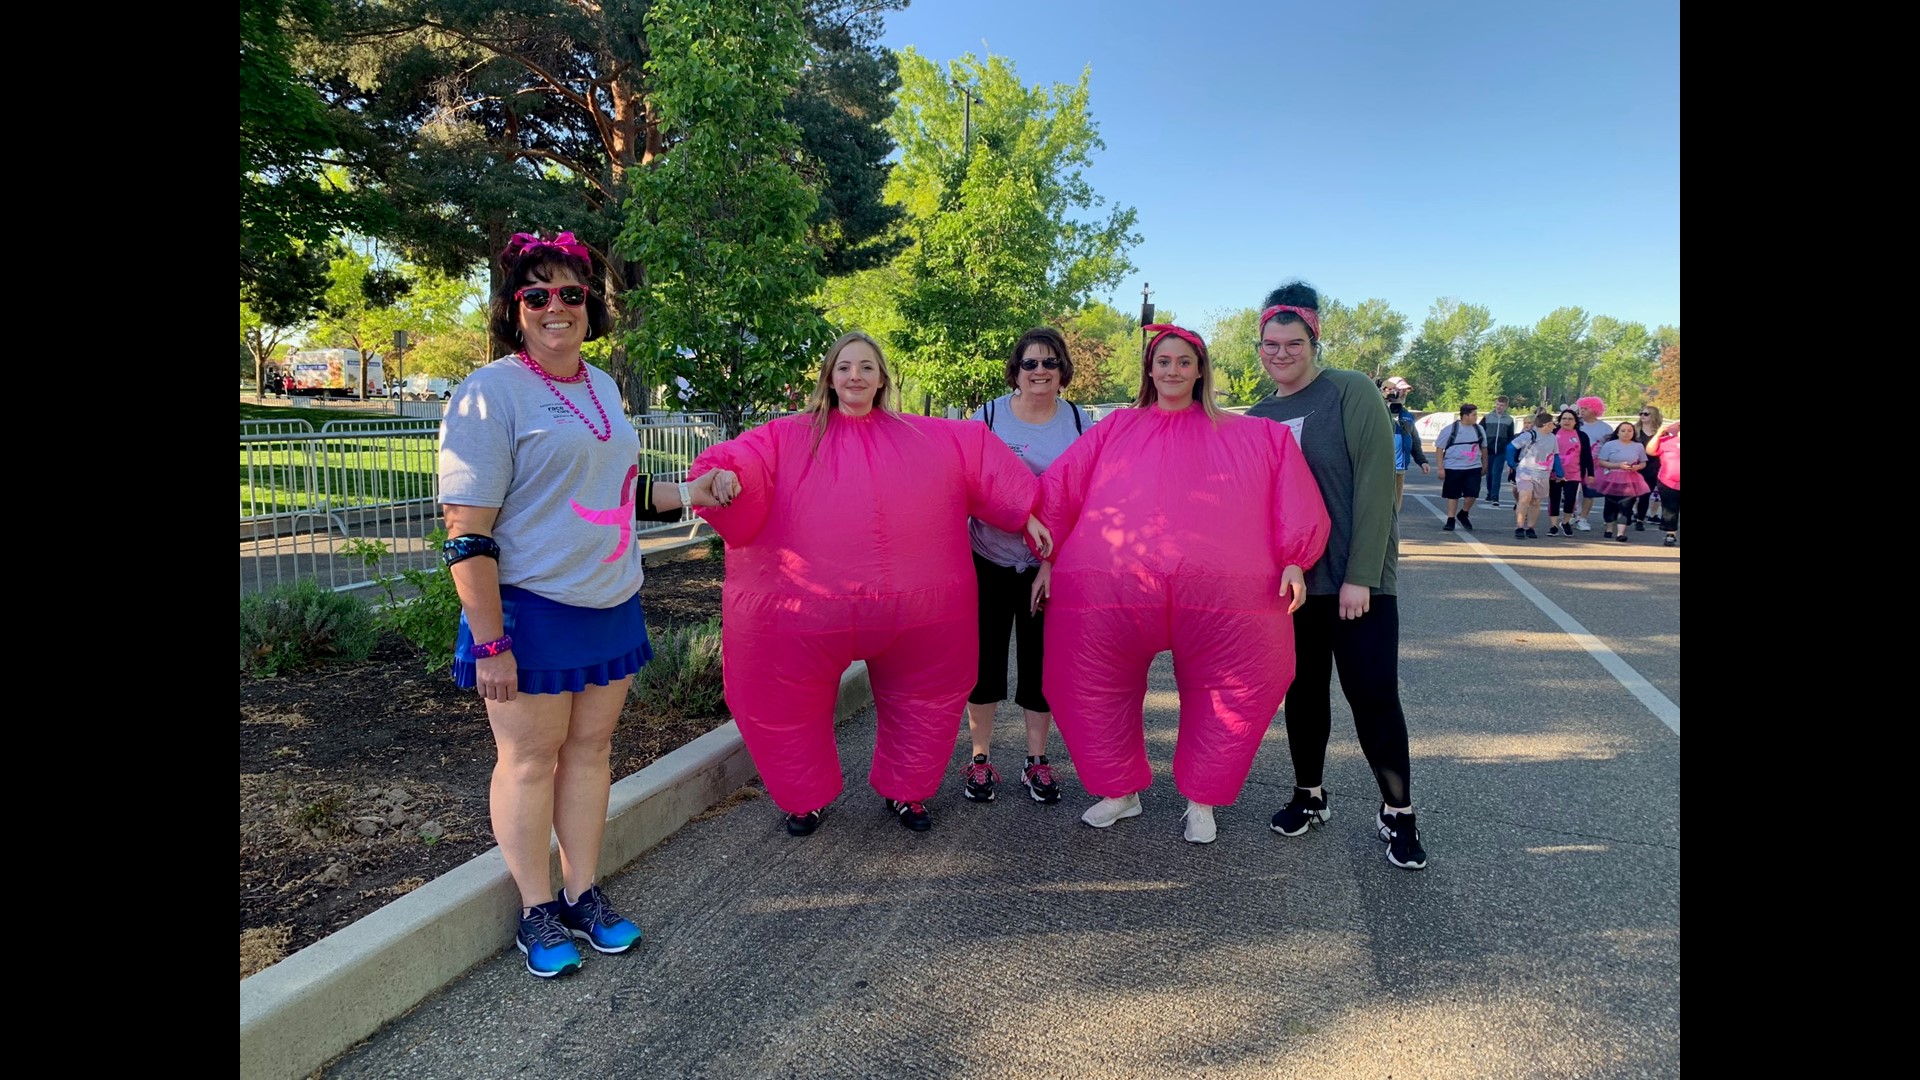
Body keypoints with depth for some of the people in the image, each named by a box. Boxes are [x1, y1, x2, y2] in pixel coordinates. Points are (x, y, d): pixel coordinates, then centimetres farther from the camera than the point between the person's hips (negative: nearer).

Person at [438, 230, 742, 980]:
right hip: (530, 610, -6)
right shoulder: (491, 392, -11)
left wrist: (690, 493, 10)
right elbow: (468, 533, -15)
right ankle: (537, 912, 23)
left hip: (612, 605, 7)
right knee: (531, 757, 6)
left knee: (589, 748, 13)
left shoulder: (601, 386, 11)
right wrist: (489, 644, -18)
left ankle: (583, 897, 27)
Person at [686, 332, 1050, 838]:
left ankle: (905, 791, 38)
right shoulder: (788, 438, 8)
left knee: (926, 699, 13)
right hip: (807, 606, -1)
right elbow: (741, 462, -7)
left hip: (915, 610, 2)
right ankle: (807, 798, 32)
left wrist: (1027, 513, 5)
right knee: (784, 702, 6)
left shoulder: (929, 437, 14)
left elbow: (985, 459, 13)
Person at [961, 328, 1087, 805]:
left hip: (1051, 566, 1)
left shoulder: (1078, 422, 0)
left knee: (1040, 660, 8)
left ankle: (1037, 760, 24)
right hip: (989, 562, 0)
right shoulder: (988, 417, -2)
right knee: (986, 659, 6)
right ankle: (980, 759, 22)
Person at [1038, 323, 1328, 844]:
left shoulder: (1253, 436, 17)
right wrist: (1048, 557, 9)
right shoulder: (1116, 429, 17)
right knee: (1088, 687, 5)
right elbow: (1060, 489, 13)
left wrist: (1294, 559, -1)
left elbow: (1290, 498, 11)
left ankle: (1201, 801, 26)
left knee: (1233, 693, 3)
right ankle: (1121, 791, 27)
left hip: (1221, 593, 0)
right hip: (1109, 588, 1)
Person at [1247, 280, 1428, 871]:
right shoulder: (1259, 416, 10)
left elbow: (1374, 484, -13)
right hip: (1290, 580, 5)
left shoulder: (1351, 392, -7)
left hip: (1356, 580, -4)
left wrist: (1360, 575, -17)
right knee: (1303, 689, 12)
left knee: (1373, 695, -3)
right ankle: (1309, 794, 29)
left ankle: (1397, 813, 14)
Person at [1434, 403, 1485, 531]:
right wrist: (1441, 468, -9)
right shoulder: (1450, 430, -7)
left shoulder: (1479, 429, 6)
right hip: (1453, 468, -3)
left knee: (1472, 494, -6)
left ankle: (1463, 515, 20)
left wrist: (1484, 465, 20)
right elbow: (1439, 448, -5)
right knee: (1453, 496, 5)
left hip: (1473, 468, 3)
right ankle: (1450, 521, 15)